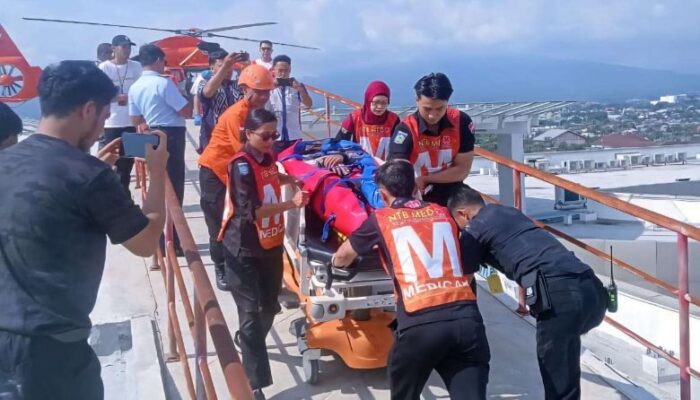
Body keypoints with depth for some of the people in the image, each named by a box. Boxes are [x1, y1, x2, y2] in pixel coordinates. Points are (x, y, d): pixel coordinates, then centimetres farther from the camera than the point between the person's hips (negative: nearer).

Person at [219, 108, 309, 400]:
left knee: (269, 306, 20)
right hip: (243, 250, -8)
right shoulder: (241, 164, -20)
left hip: (271, 244, 8)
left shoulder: (268, 156, 3)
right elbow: (251, 211, -28)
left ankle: (248, 341, 49)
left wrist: (289, 180, 10)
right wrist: (292, 204, -33)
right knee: (251, 313, -7)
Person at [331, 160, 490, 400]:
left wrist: (338, 261, 53)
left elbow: (342, 258, 30)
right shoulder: (443, 213, 20)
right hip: (467, 318, 2)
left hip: (420, 324, -2)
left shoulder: (381, 219, 13)